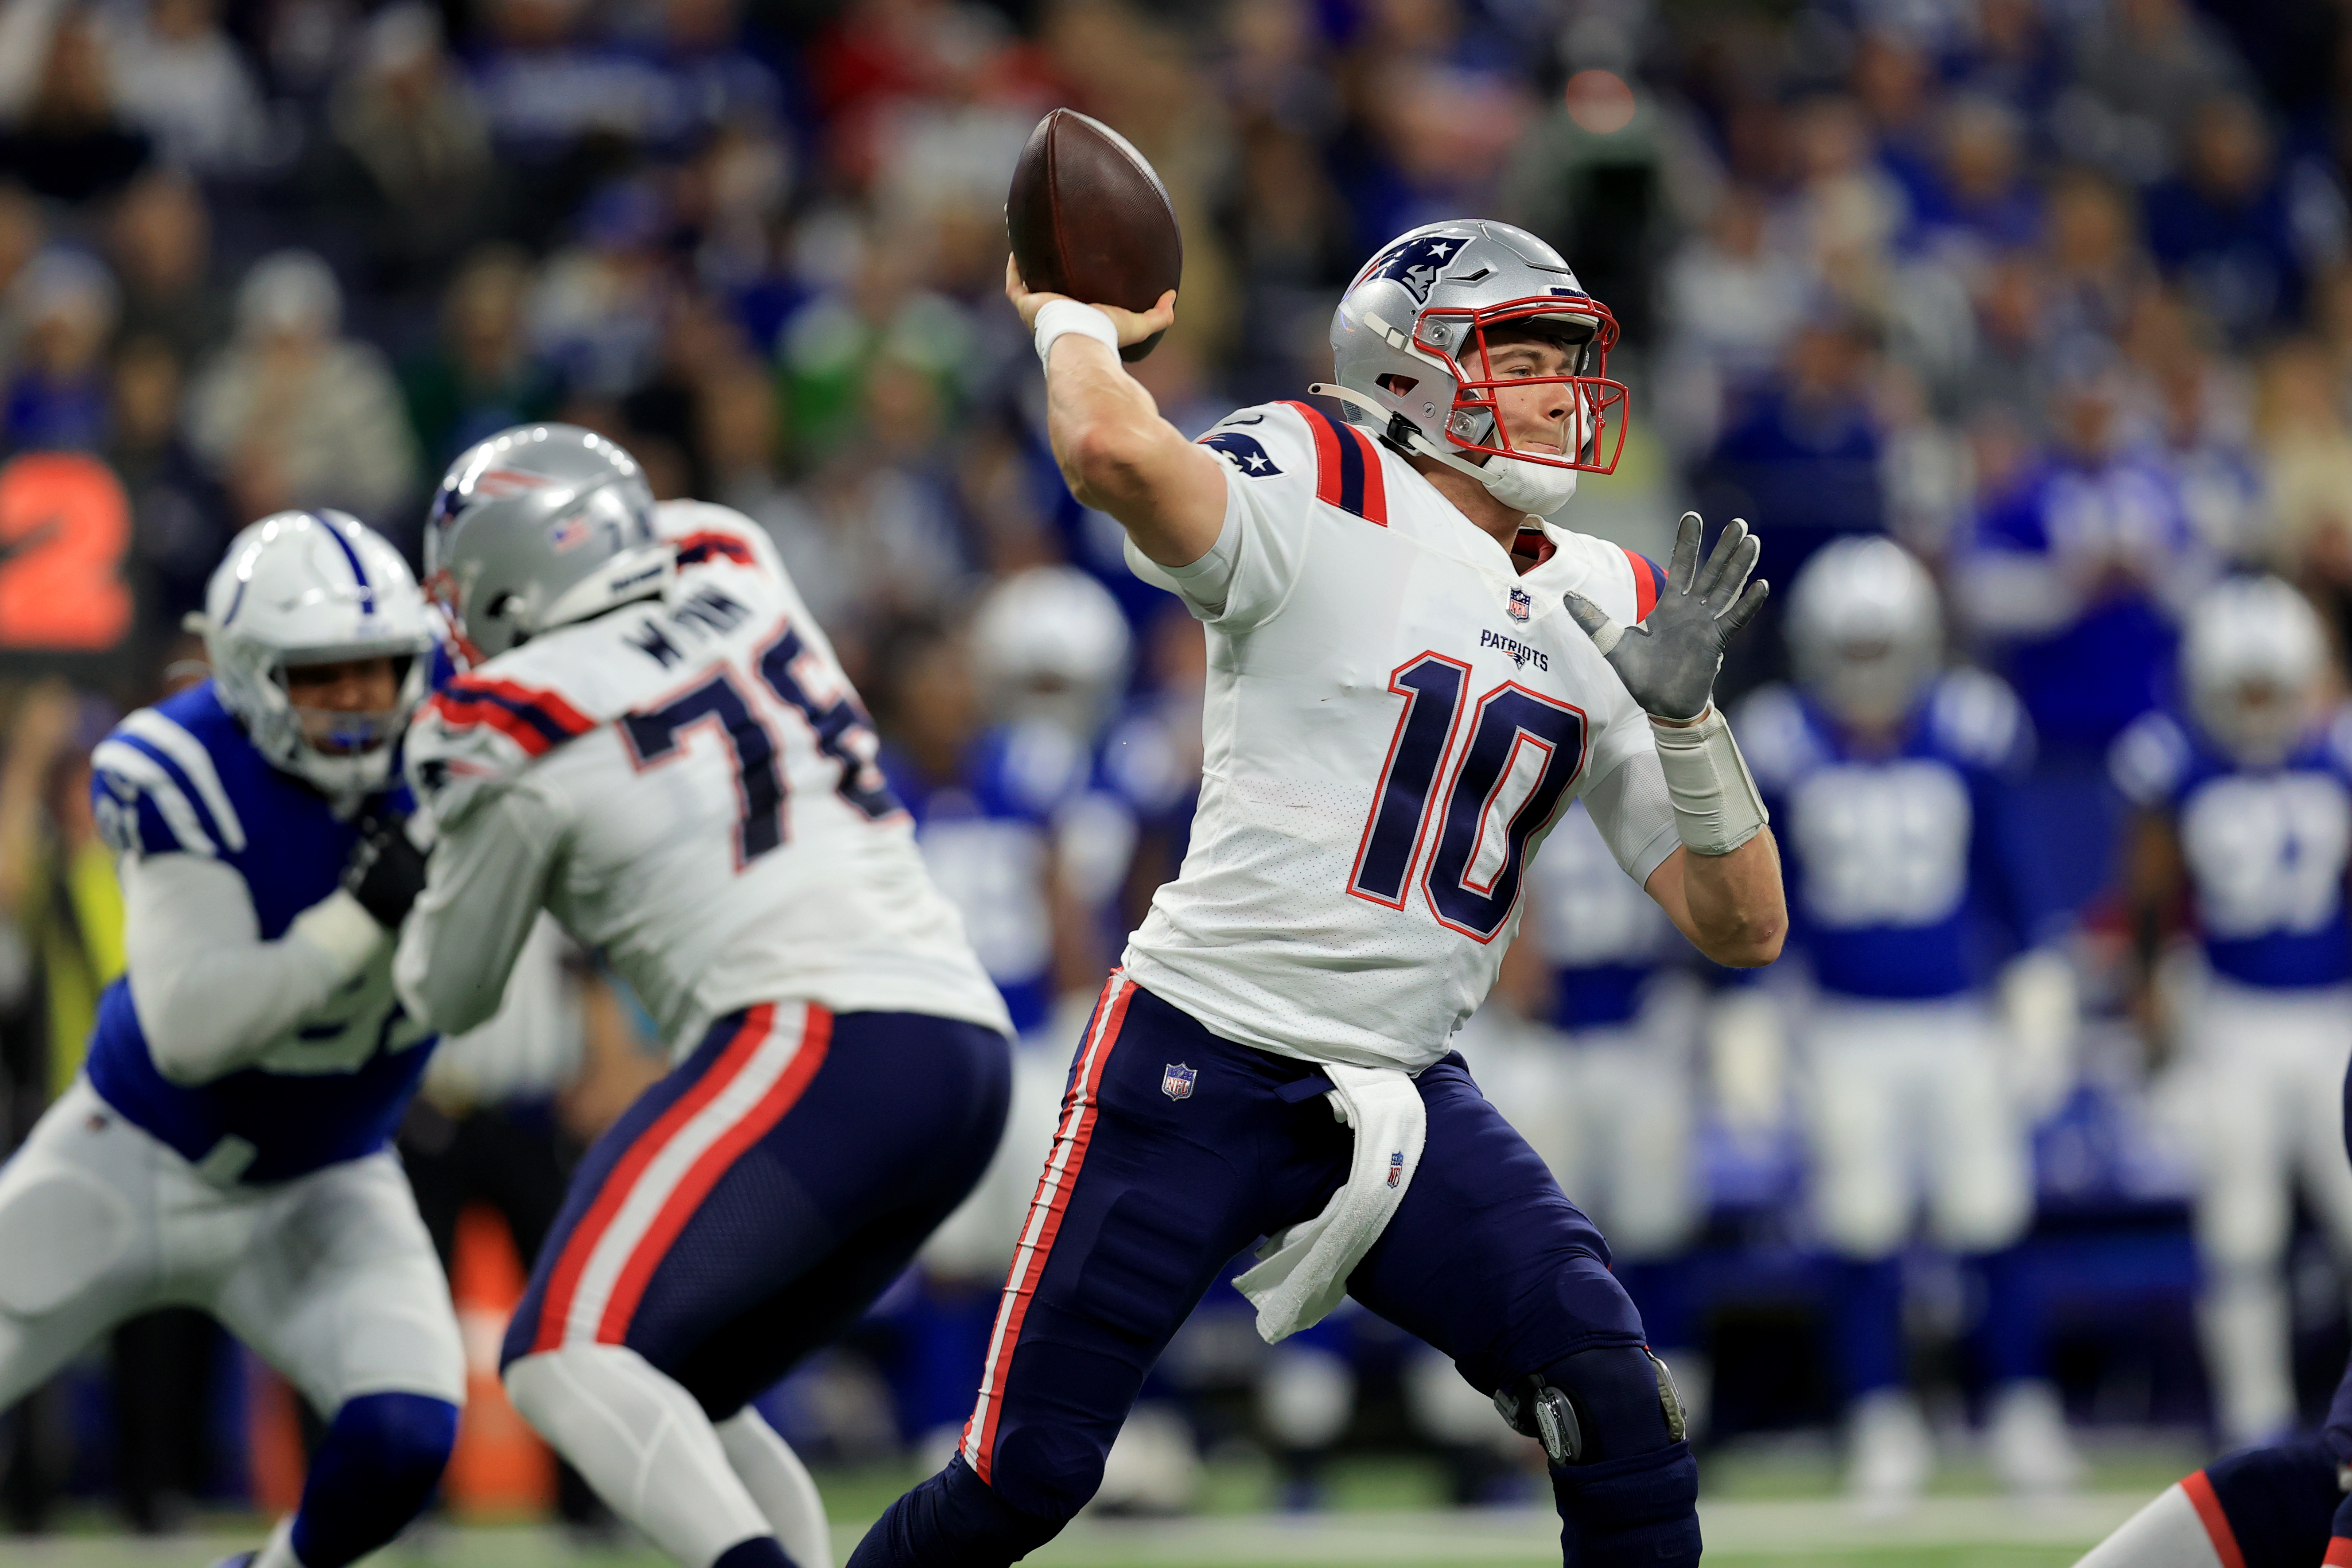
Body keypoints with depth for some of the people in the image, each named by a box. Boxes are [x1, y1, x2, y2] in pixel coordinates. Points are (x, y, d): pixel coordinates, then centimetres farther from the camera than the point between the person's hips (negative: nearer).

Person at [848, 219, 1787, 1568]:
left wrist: (1684, 708, -9)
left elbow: (1744, 927, 6)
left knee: (1623, 1423, -14)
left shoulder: (1606, 617, 9)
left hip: (1407, 1102, 5)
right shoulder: (1323, 497, -9)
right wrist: (1074, 320, -13)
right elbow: (1118, 453, -33)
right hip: (1201, 1060, -5)